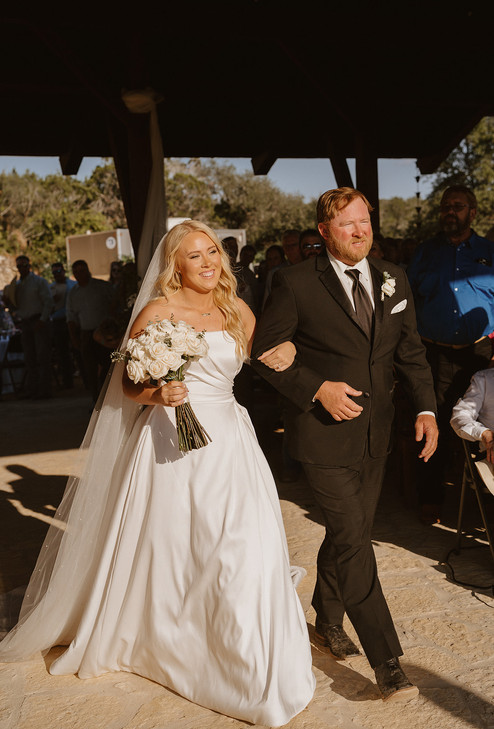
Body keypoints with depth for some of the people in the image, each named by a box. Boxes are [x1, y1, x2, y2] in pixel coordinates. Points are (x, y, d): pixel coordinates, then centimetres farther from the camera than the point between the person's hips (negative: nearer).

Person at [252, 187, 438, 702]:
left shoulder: (393, 279, 6)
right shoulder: (296, 284, -10)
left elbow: (410, 350, 9)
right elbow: (264, 351, -7)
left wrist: (425, 408, -3)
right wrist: (318, 388, -17)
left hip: (375, 434, 6)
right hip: (325, 434, -6)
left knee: (347, 535, 18)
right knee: (353, 541, -6)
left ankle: (328, 621, 41)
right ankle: (387, 663, 6)